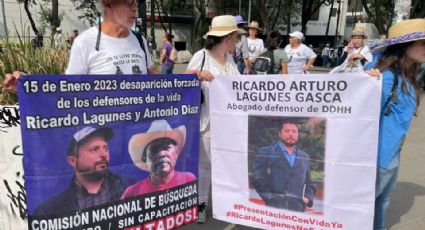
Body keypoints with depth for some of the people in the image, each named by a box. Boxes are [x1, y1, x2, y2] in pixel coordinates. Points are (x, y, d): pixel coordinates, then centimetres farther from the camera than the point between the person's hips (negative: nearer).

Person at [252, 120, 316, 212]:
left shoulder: (305, 157, 17)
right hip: (273, 208, -3)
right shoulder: (265, 152, 4)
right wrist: (270, 198, -10)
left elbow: (309, 184, 22)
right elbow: (258, 179, -3)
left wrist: (308, 197, 4)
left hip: (298, 209, 4)